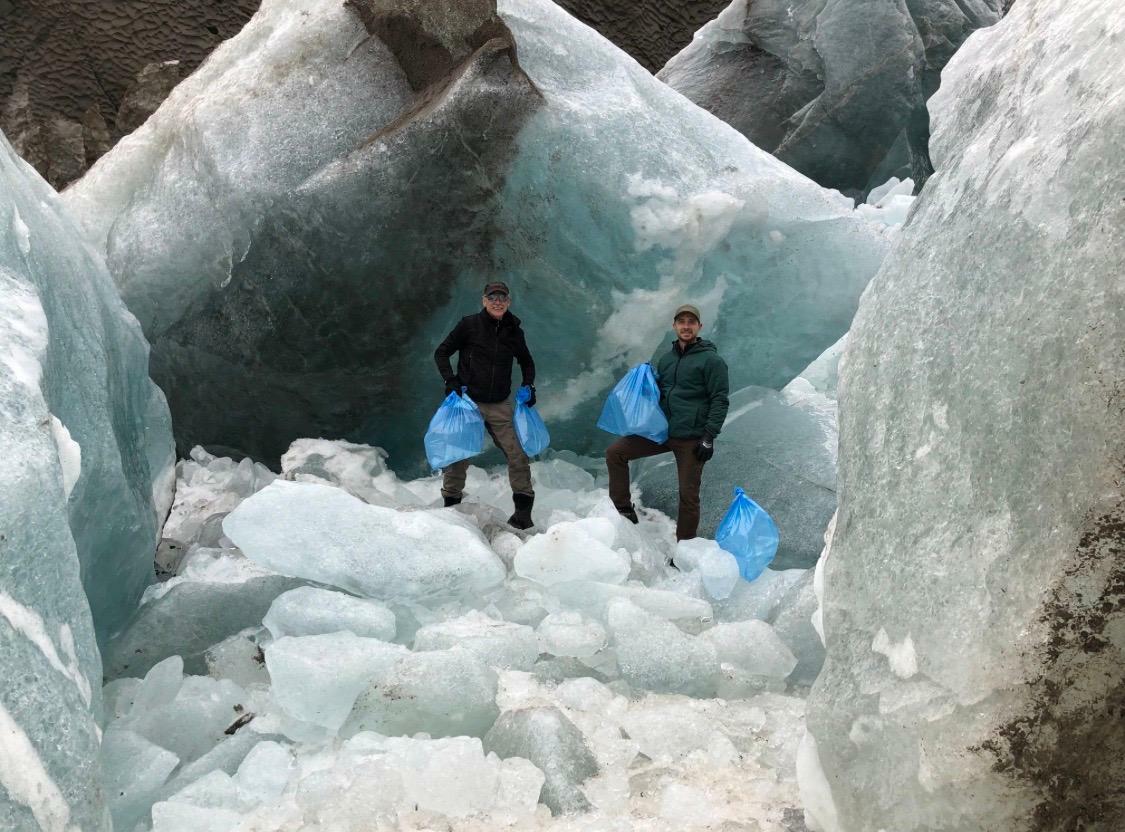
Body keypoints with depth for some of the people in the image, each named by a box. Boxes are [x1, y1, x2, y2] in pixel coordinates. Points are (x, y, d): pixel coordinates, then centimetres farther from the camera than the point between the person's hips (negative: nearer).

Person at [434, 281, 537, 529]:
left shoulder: (514, 331, 4)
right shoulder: (469, 325, -5)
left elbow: (526, 362, 22)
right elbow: (441, 352, 2)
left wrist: (528, 385, 6)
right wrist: (450, 380, -11)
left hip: (500, 406, 2)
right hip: (467, 402, -2)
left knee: (518, 453, -5)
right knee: (458, 455, 4)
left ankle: (523, 510, 6)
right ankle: (451, 505, 24)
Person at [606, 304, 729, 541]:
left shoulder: (711, 359, -5)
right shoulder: (666, 359, 14)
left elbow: (720, 400, -9)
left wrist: (709, 437, -15)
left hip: (691, 439, -6)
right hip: (661, 432, 6)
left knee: (688, 495, -2)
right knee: (614, 453, -1)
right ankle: (624, 509, 7)